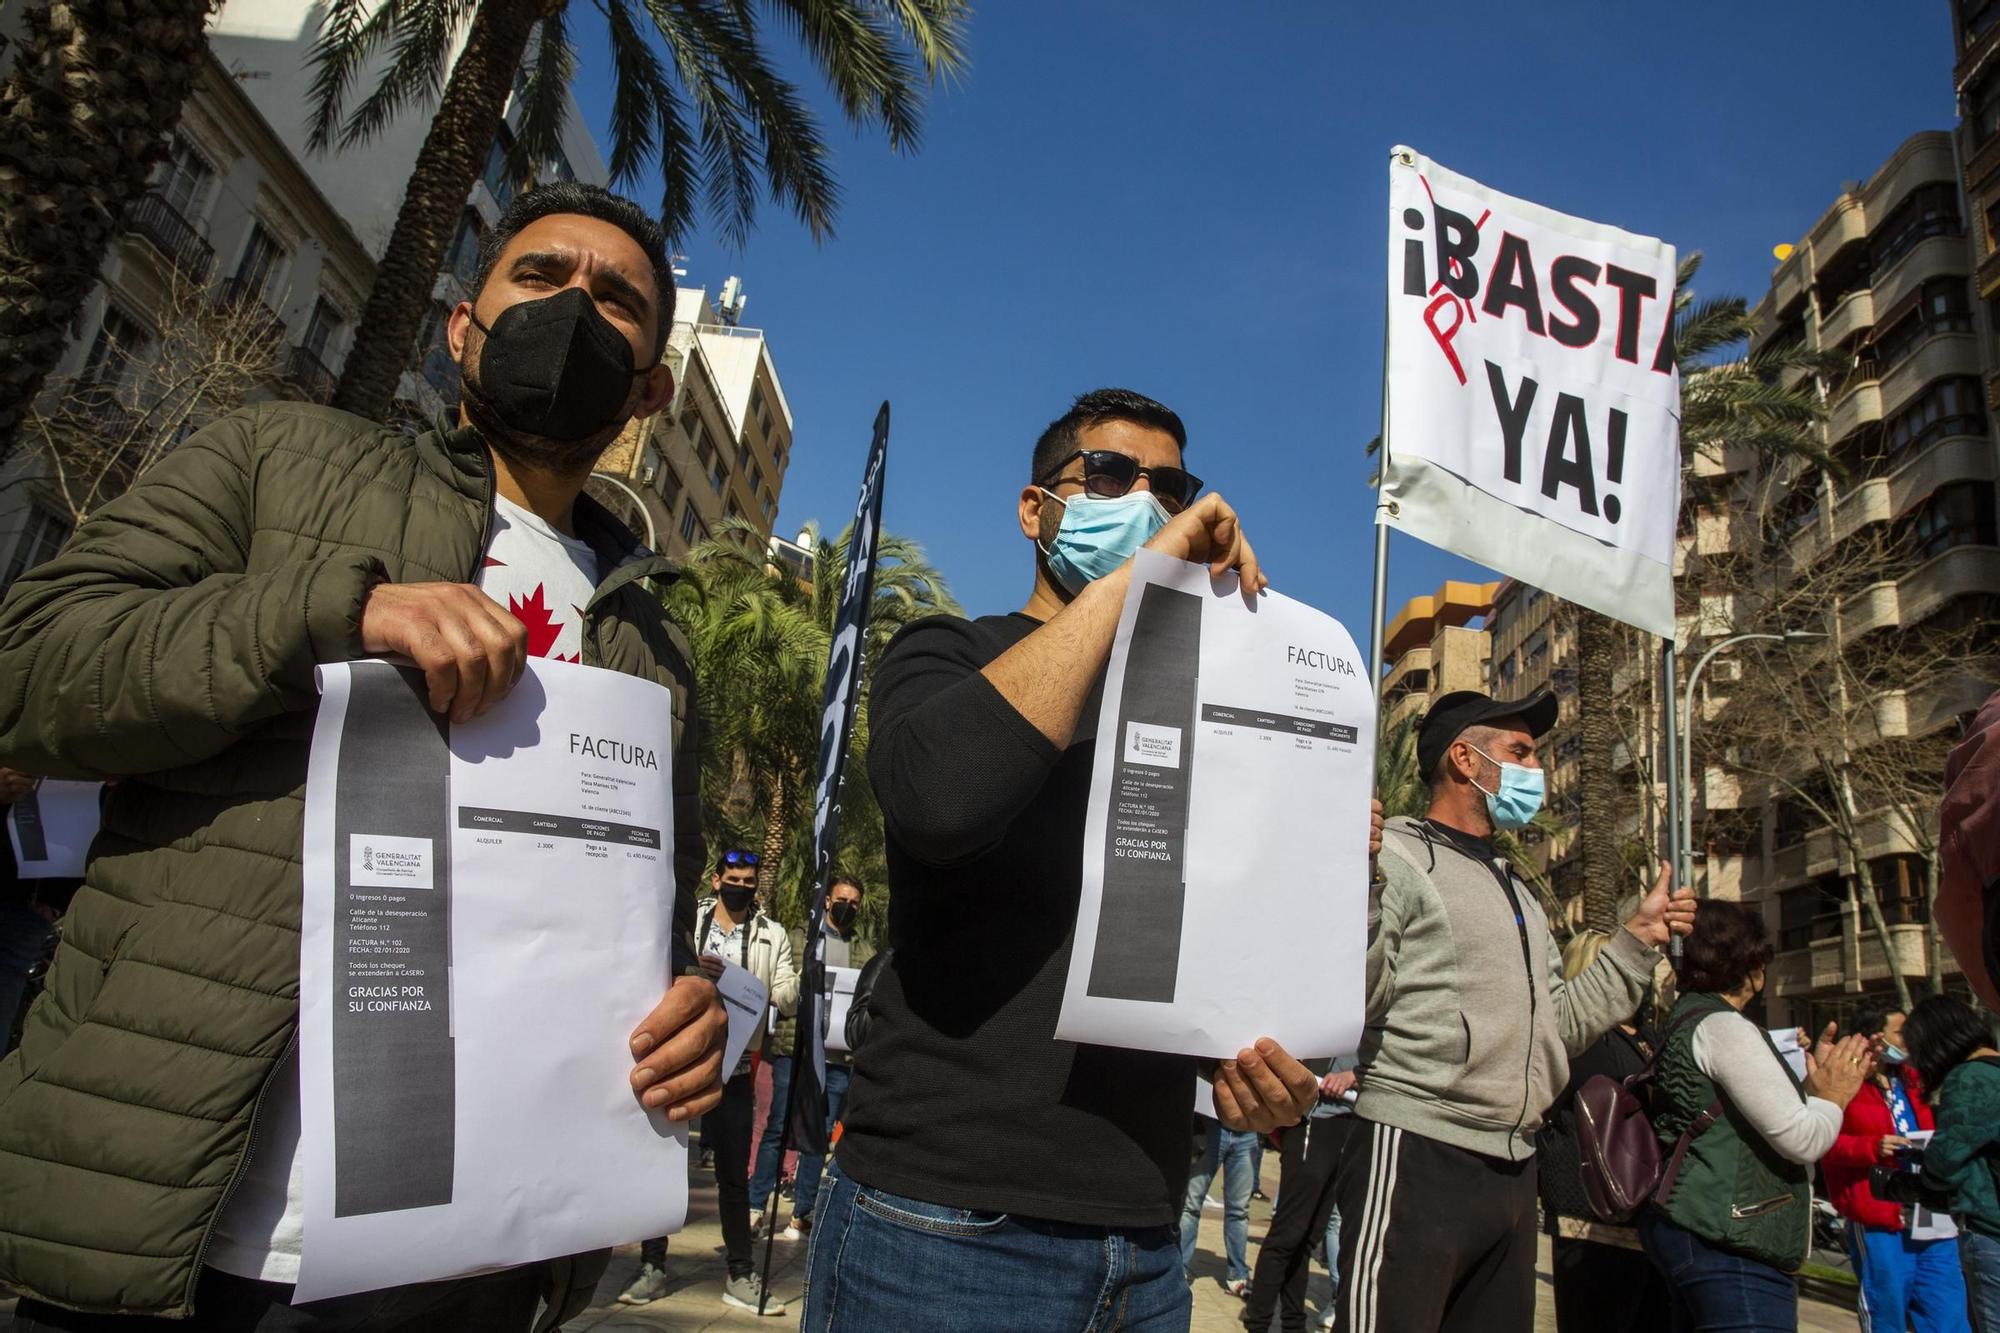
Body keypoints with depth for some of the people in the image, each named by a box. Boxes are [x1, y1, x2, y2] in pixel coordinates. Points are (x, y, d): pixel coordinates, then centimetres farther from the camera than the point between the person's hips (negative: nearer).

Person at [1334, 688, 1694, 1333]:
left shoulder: (1518, 892, 21)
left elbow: (1558, 1026, 18)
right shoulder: (1394, 855, -7)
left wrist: (1639, 939, 18)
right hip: (1416, 1158, -8)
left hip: (1512, 1171, 9)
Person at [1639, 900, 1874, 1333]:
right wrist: (1832, 1097, 3)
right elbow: (1802, 1140, -16)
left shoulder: (1687, 1019, 17)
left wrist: (1813, 1079, 21)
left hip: (1692, 1230, 11)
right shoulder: (1722, 1027, -14)